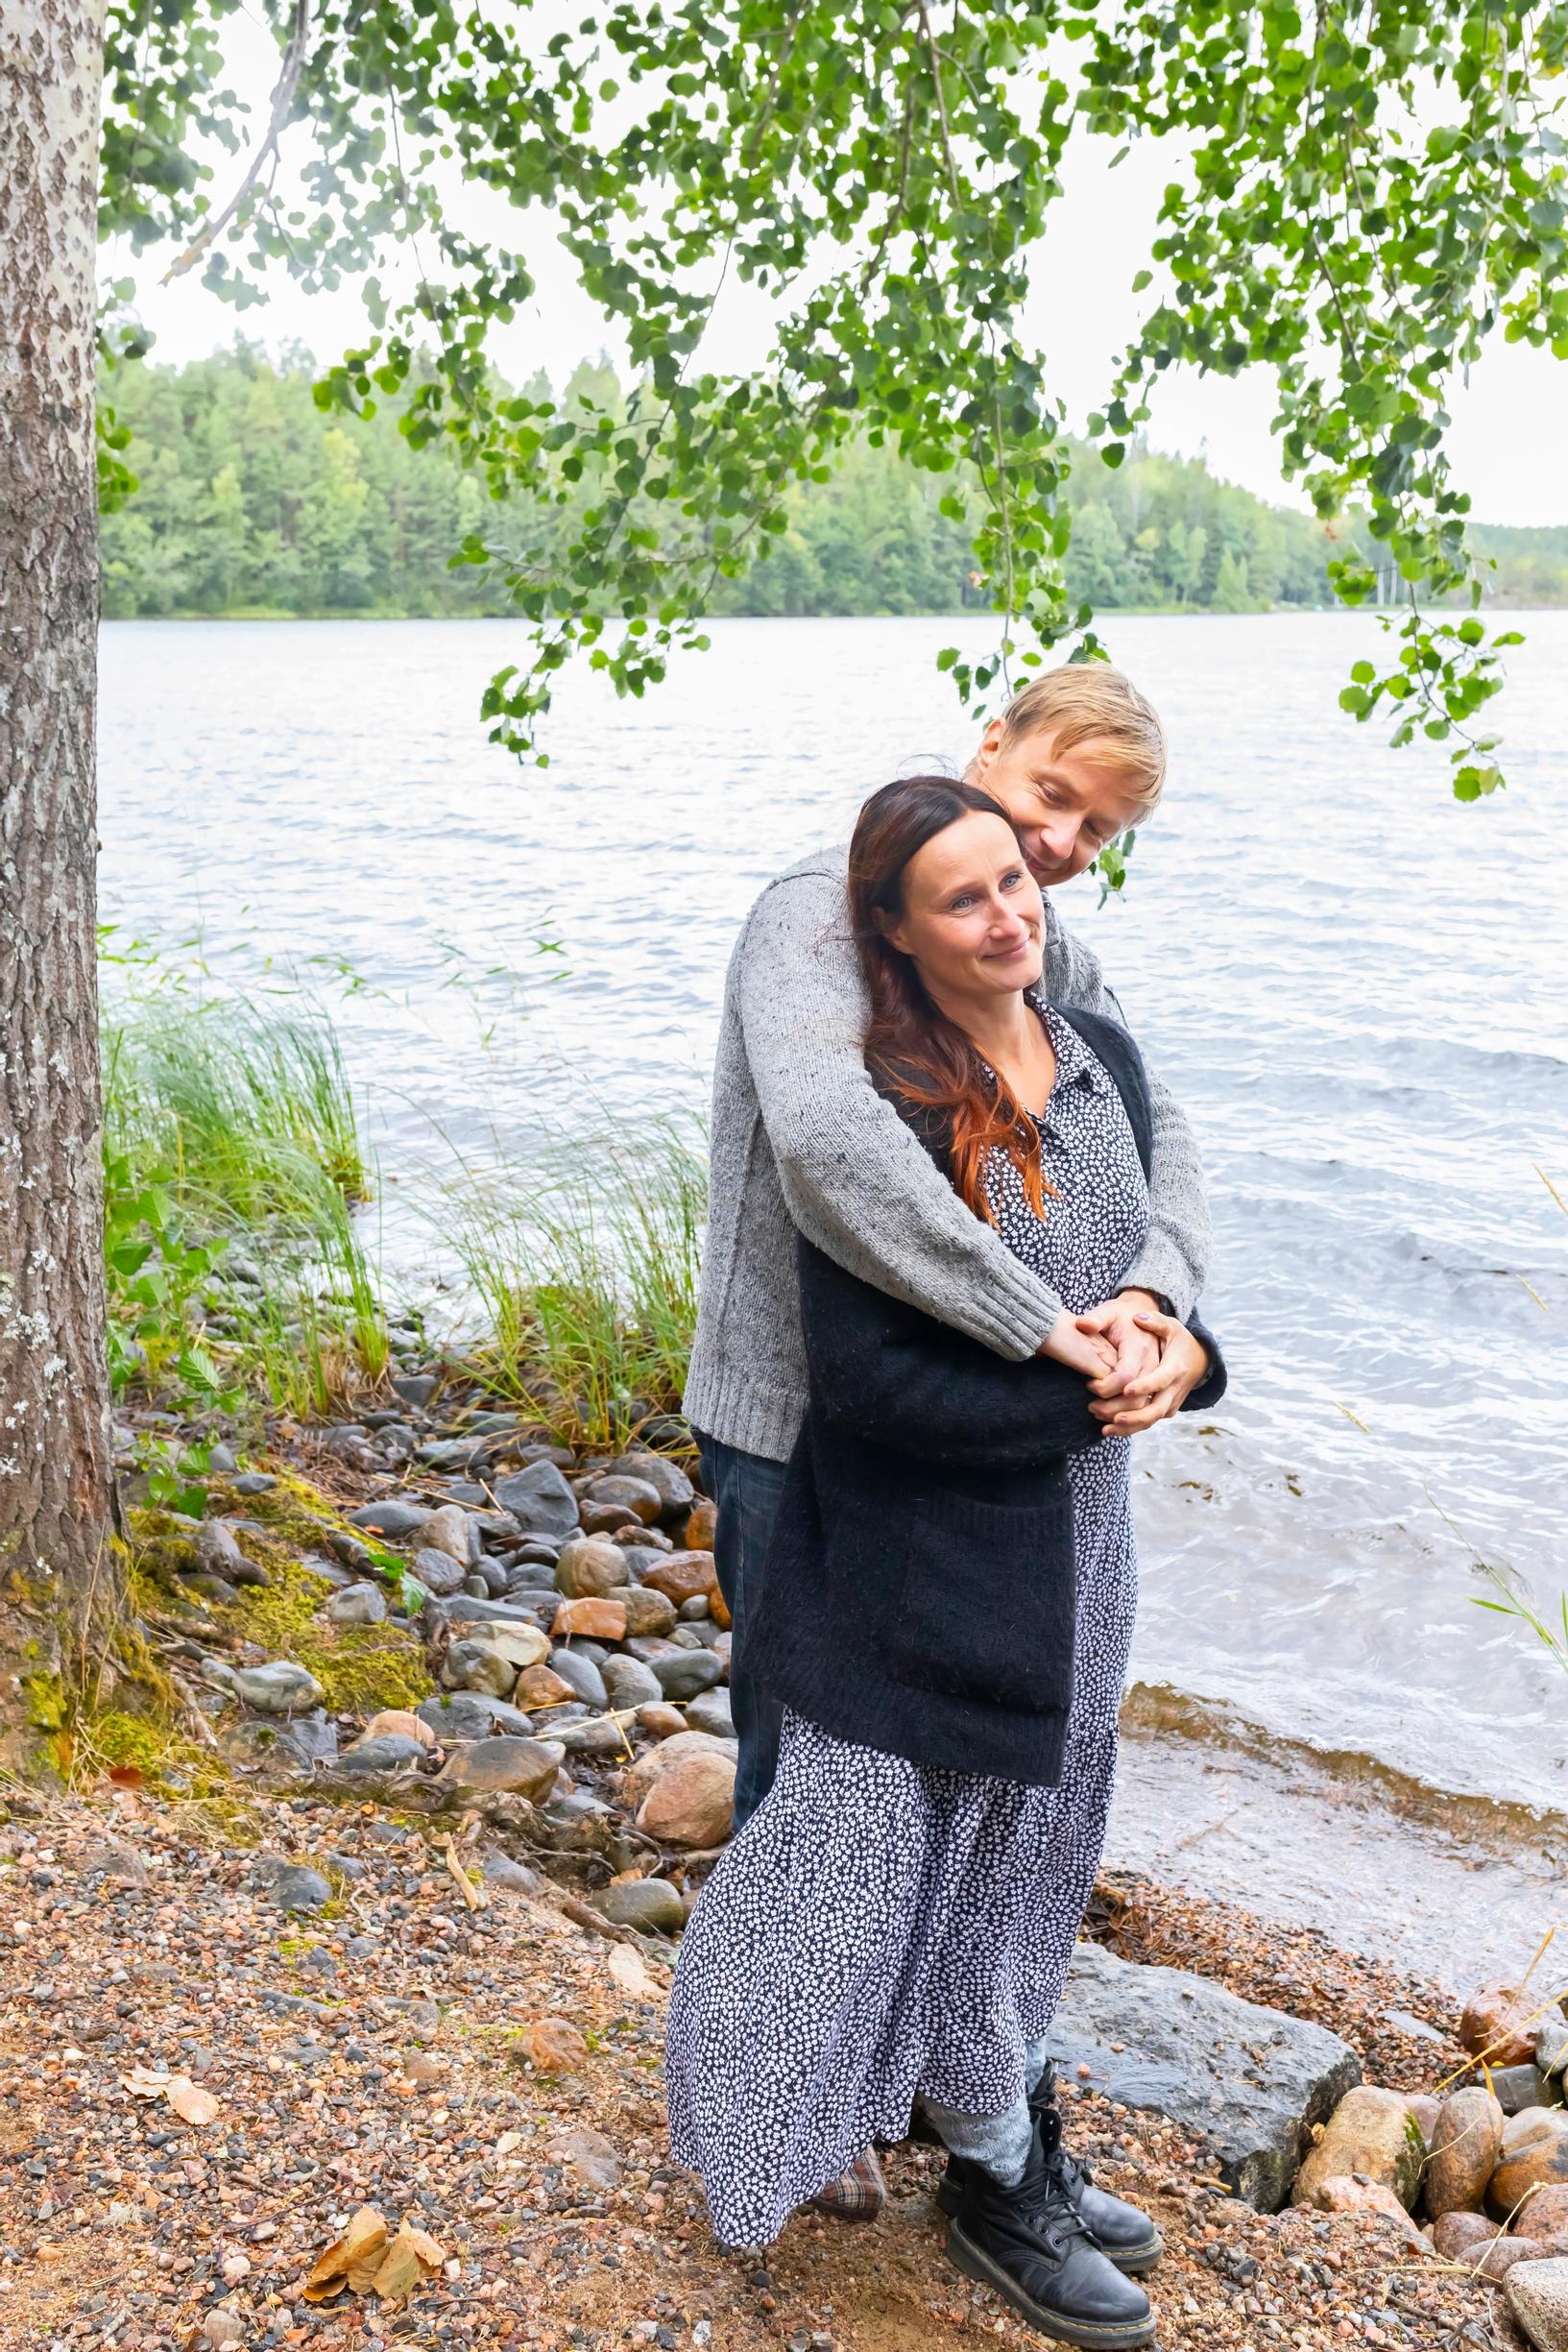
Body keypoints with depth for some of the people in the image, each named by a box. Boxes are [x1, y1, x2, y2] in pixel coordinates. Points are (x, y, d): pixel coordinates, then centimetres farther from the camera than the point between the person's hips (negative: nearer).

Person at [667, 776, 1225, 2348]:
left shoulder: (1105, 1059, 2)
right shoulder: (883, 1114, -20)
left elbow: (1147, 1258, 13)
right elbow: (862, 1373, -22)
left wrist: (1181, 1350, -8)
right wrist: (1068, 1398, -20)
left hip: (1073, 1543, 7)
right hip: (925, 1558, -7)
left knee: (1029, 1853, 21)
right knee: (948, 1858, 9)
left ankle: (1018, 2156, 42)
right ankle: (1000, 2186, 32)